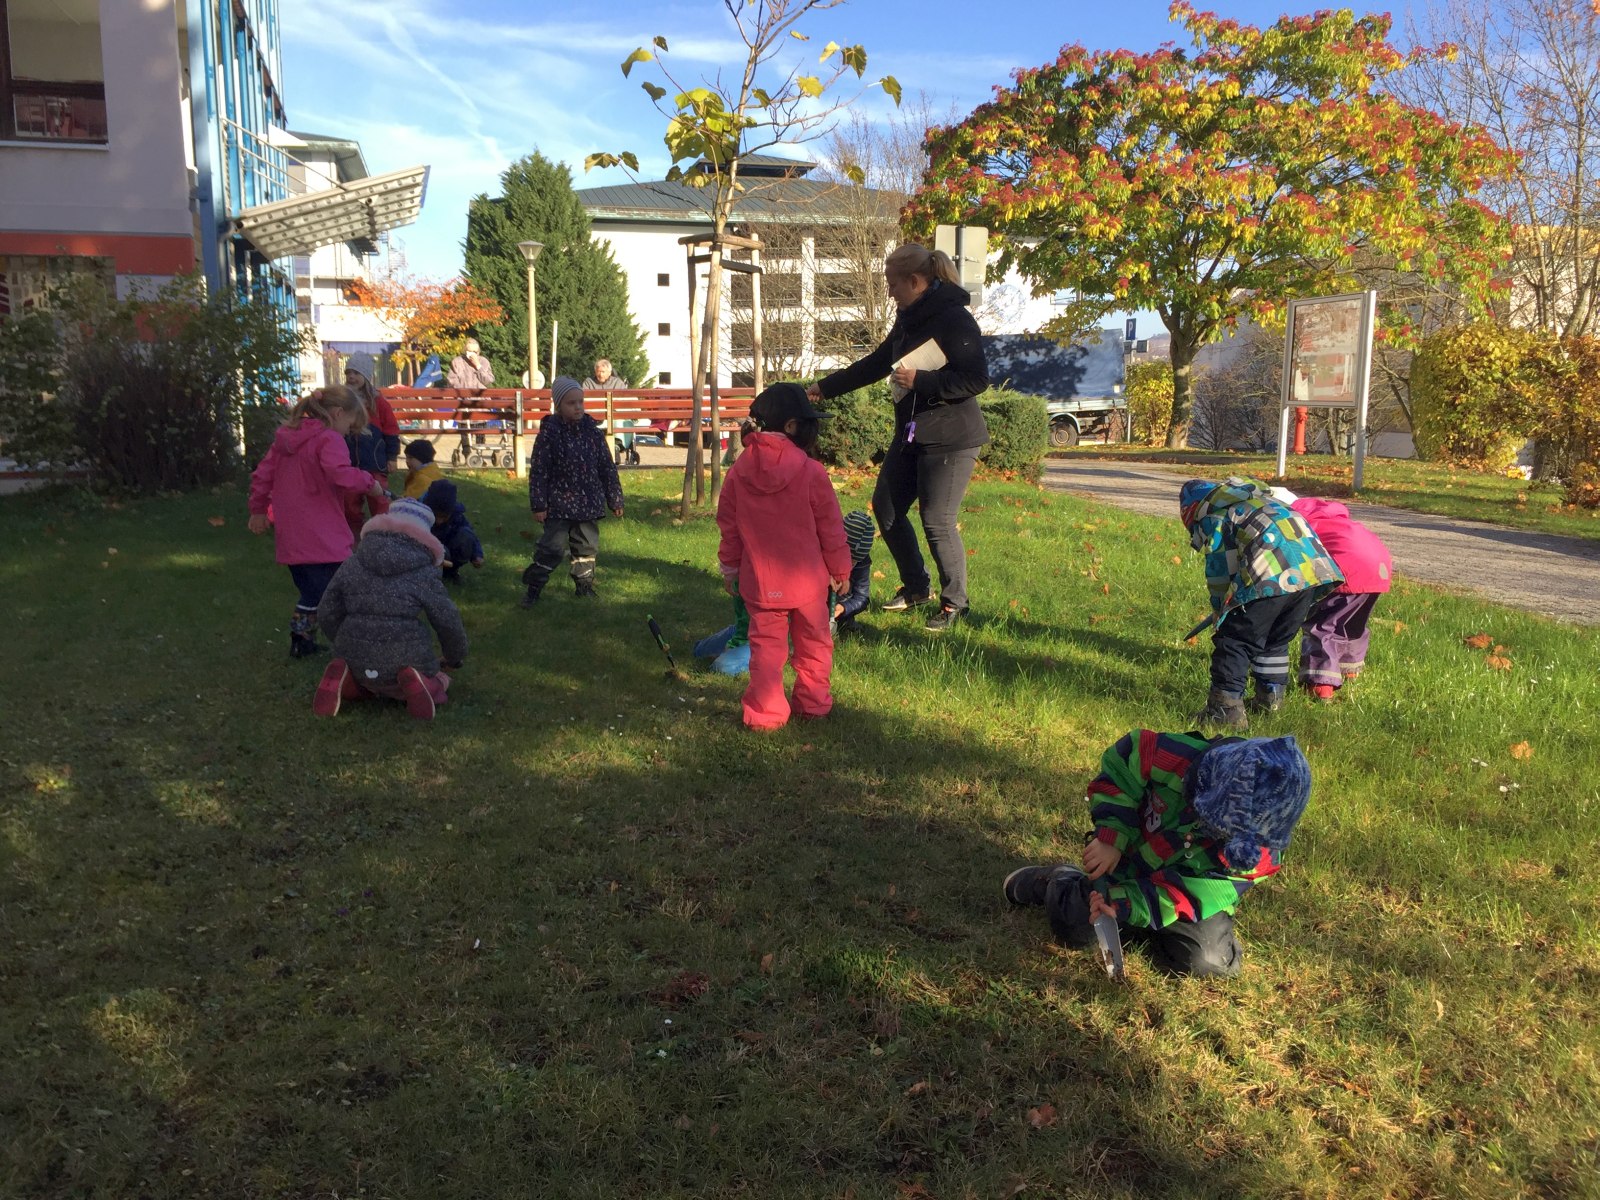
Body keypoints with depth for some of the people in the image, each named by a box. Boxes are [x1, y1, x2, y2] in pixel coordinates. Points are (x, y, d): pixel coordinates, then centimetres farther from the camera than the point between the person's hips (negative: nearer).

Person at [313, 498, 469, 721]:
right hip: (406, 658, -4)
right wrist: (455, 658, 20)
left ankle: (344, 680, 1)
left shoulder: (353, 562, 8)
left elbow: (329, 612, 10)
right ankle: (416, 684, -9)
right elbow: (448, 622, 1)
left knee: (364, 684, 39)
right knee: (438, 682, 28)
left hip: (355, 659, 4)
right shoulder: (423, 572, -3)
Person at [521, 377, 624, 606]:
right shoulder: (549, 433, -10)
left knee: (587, 546, 13)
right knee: (553, 548, -7)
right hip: (559, 505, -4)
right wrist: (539, 505, -11)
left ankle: (584, 586, 29)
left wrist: (615, 500, 8)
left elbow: (607, 468, 8)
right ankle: (533, 589, 5)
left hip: (589, 505, 4)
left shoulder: (593, 432, 2)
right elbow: (538, 472, -9)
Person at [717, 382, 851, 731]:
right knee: (813, 642, 16)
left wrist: (730, 570, 17)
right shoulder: (811, 471, -12)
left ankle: (764, 712, 8)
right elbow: (830, 528, -5)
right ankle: (814, 702, 28)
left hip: (760, 581, 2)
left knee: (766, 646, 9)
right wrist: (841, 570, 8)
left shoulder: (739, 471, -3)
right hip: (807, 579, -2)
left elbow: (728, 527, 5)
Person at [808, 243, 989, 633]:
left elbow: (976, 379, -23)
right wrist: (824, 387, 21)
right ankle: (916, 587, 30)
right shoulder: (910, 321, 10)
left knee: (937, 522, -6)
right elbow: (874, 365, 20)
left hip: (951, 439, -10)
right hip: (911, 435, 10)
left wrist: (920, 381, -24)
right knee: (886, 507, 13)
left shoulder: (954, 320, -17)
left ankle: (954, 603, 13)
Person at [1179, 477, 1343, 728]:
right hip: (1314, 564, 8)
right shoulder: (1255, 498, 34)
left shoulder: (1210, 517, 11)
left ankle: (1227, 708, 1)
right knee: (1277, 639, 24)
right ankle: (1271, 699, 32)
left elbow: (1218, 570, 4)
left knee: (1235, 639, 2)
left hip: (1271, 575, -8)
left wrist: (1219, 611, 16)